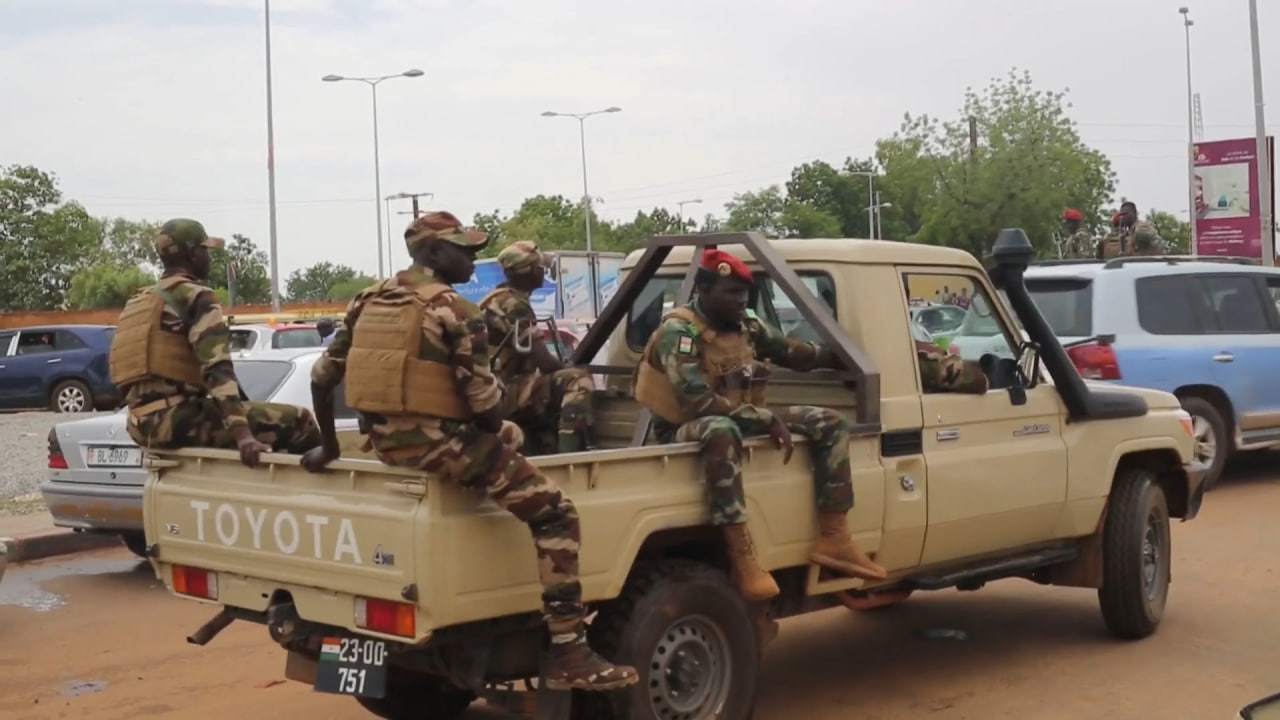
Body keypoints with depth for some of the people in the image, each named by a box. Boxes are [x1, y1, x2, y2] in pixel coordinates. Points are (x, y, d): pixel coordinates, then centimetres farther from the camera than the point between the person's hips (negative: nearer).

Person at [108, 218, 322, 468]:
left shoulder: (138, 302, 21)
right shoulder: (195, 297, -7)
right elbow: (217, 369, -21)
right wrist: (243, 435, -31)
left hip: (145, 423, 10)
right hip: (177, 420, -10)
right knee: (299, 421, -8)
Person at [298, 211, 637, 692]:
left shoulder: (369, 301, 11)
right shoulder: (454, 311, -12)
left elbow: (322, 376, 13)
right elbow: (485, 403, -15)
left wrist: (329, 446, 22)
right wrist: (492, 432, 6)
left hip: (384, 441, 9)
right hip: (437, 442, -9)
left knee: (511, 437, 33)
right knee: (554, 514, -3)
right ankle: (567, 655, -11)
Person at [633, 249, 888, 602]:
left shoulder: (747, 327, 4)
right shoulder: (678, 332, -18)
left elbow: (795, 353, 11)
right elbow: (697, 402, -28)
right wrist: (767, 418, -29)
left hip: (744, 422, 8)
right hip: (687, 430, -8)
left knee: (829, 423, -4)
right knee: (722, 431, -44)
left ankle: (834, 540, -9)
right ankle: (743, 561, -44)